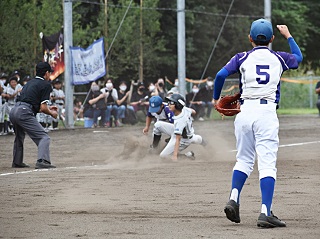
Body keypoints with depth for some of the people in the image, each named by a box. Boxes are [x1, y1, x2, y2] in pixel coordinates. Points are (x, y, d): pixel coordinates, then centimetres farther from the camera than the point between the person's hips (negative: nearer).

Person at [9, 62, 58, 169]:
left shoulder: (30, 83, 25)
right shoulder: (46, 84, 2)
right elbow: (43, 108, -4)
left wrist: (47, 108, 38)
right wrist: (51, 113, 16)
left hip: (13, 111, 8)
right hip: (24, 113, -8)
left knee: (19, 137, 31)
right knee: (43, 137, -9)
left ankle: (17, 162, 40)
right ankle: (42, 161, -27)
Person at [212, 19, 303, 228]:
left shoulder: (243, 58, 7)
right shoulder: (279, 58, 10)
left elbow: (221, 75, -6)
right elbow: (298, 57, 33)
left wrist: (216, 98, 10)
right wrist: (288, 36, 46)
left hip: (245, 111, 2)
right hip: (267, 113, -2)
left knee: (244, 160, 18)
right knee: (268, 164, -7)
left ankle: (234, 199, 0)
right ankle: (265, 213, -16)